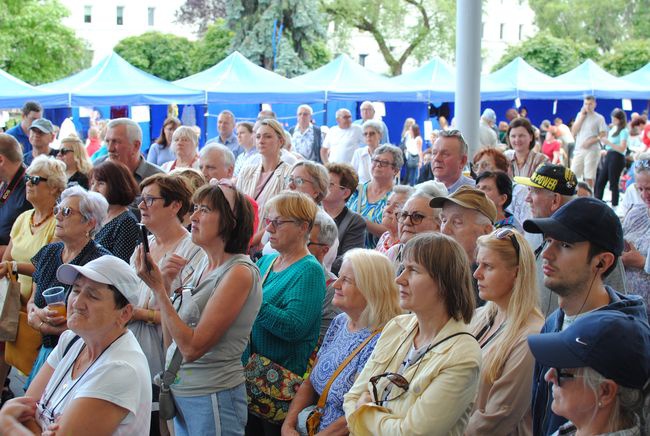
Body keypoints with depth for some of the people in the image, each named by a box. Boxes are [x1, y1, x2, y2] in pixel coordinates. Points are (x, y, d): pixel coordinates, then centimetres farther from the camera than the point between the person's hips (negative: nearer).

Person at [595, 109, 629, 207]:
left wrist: (608, 143, -19)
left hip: (617, 158, -8)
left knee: (613, 184, -4)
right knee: (600, 182, 7)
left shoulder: (623, 131, -8)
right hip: (609, 156, 8)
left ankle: (614, 206, 2)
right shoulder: (613, 129, 14)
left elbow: (622, 148, -16)